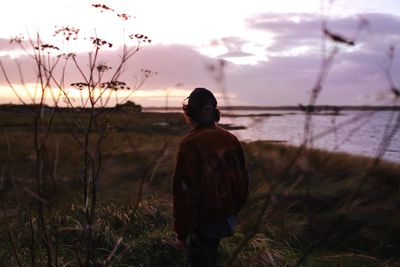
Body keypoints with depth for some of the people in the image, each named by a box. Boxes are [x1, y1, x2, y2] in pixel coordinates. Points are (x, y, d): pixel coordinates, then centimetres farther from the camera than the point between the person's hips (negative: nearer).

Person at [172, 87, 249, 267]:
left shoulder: (190, 144, -20)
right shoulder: (230, 139, 0)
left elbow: (185, 192, -21)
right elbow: (243, 179, 7)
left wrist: (181, 234, -13)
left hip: (204, 222, -7)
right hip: (228, 217, 7)